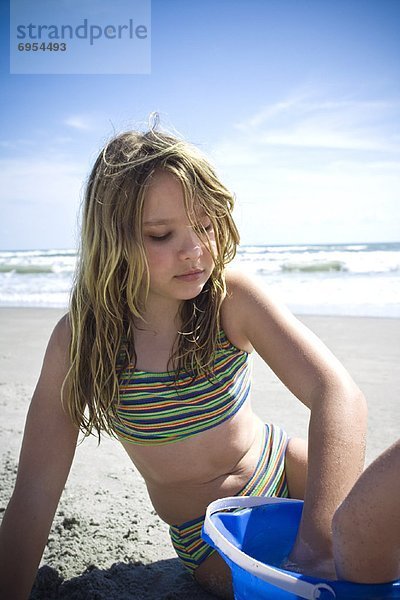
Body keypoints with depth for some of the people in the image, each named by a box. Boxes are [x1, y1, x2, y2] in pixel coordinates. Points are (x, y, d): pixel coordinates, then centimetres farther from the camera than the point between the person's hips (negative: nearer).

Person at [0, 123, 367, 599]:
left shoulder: (231, 296, -18)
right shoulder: (81, 337, -19)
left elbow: (338, 394, -30)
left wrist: (316, 544, -40)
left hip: (280, 468, 2)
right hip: (208, 537, -2)